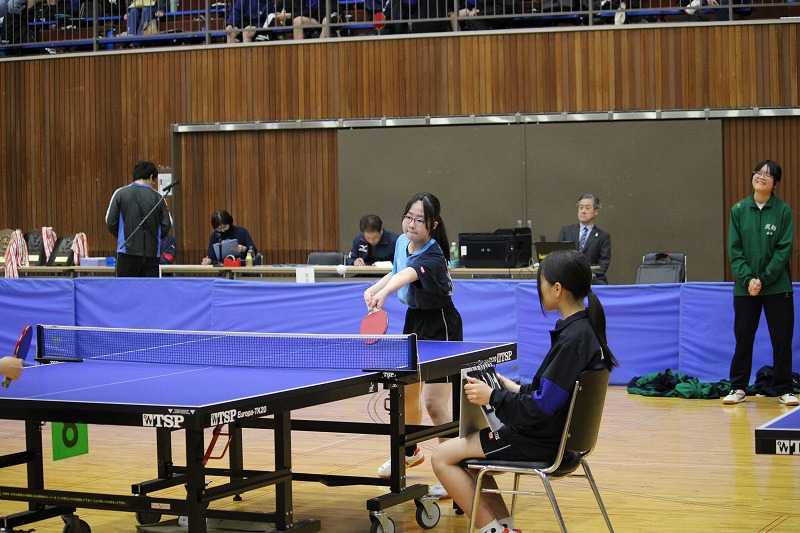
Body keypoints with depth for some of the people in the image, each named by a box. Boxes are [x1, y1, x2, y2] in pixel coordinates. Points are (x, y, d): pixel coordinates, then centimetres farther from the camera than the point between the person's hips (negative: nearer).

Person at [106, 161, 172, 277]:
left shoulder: (120, 193, 0)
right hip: (151, 253, 1)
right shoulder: (157, 197, 1)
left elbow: (111, 222, 1)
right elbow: (166, 225, 1)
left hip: (128, 251, -1)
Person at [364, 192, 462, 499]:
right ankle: (409, 453, 41)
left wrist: (384, 292, -66)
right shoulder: (402, 242, -2)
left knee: (434, 402, -15)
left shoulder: (432, 257, -27)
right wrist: (376, 287, 3)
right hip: (414, 319, 8)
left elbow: (408, 275, -49)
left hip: (440, 326, -8)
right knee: (406, 393, 17)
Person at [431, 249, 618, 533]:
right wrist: (517, 389, 12)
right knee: (463, 450, 24)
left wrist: (493, 397, -14)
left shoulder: (572, 339, -25)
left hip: (541, 443, -10)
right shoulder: (586, 328, 4)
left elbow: (541, 409, -25)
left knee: (443, 457, -1)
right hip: (558, 434, 10)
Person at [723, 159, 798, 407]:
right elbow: (734, 249, 0)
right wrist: (748, 279, -11)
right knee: (743, 338, 7)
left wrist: (763, 279, -13)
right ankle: (738, 388, 16)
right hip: (744, 287, 1)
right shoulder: (739, 210, 3)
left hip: (777, 286, -1)